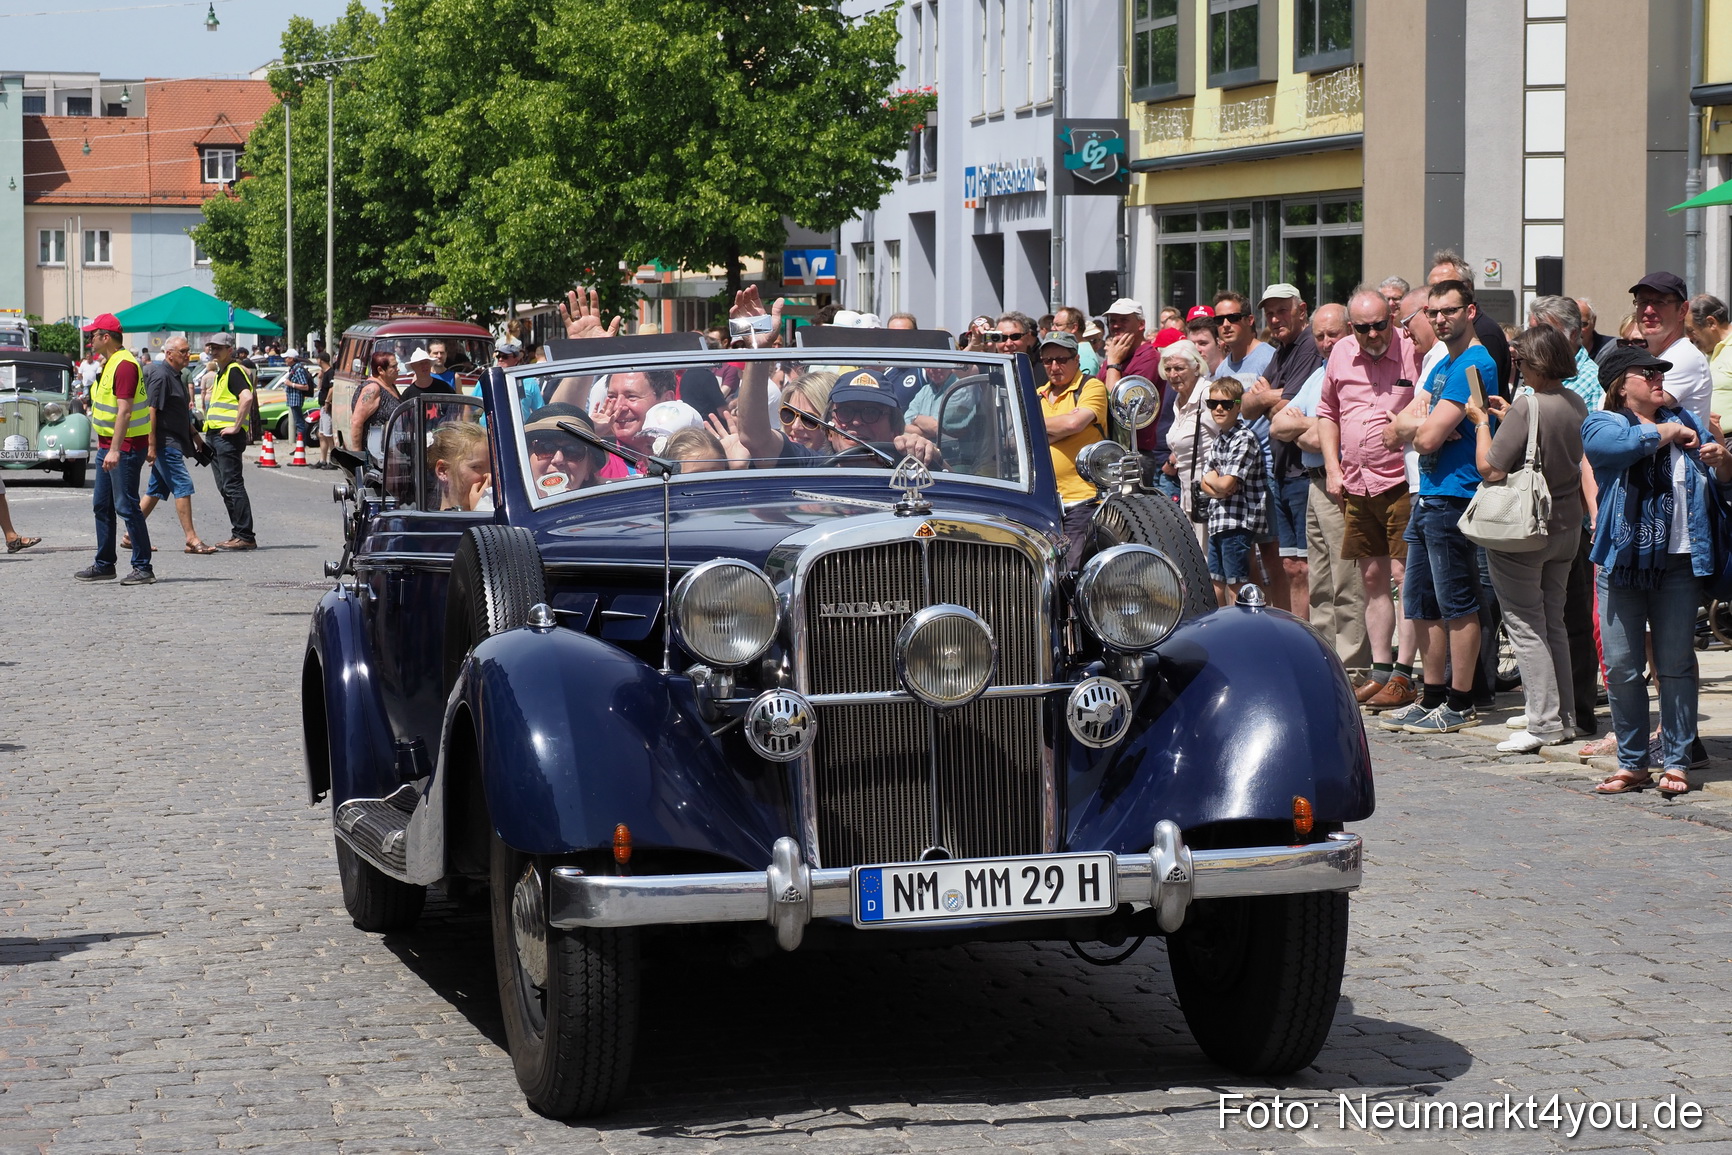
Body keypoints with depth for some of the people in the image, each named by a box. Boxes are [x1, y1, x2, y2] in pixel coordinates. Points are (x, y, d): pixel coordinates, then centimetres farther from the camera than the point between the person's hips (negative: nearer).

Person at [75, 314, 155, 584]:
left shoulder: (125, 364, -18)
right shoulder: (110, 362, 15)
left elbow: (124, 411, -25)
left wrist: (115, 450, -30)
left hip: (126, 447, -11)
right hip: (109, 445, 11)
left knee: (126, 506, -9)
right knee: (102, 506, 15)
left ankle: (143, 568, -6)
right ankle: (104, 564, 25)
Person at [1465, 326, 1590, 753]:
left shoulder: (1528, 405, -20)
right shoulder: (1576, 403, 3)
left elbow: (1489, 467, -20)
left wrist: (1482, 421, -5)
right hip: (1565, 526, 7)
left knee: (1525, 625, 0)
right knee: (1553, 622, 16)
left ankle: (1544, 722, -2)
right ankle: (1565, 717, 19)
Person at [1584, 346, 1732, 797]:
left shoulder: (1683, 420, 17)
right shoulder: (1600, 424, 5)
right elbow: (1623, 444, -19)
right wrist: (1669, 432, -3)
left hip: (1678, 563, 2)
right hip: (1621, 561, -2)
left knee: (1676, 665, 1)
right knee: (1621, 667, 0)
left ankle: (1676, 761, 7)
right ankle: (1632, 762, 10)